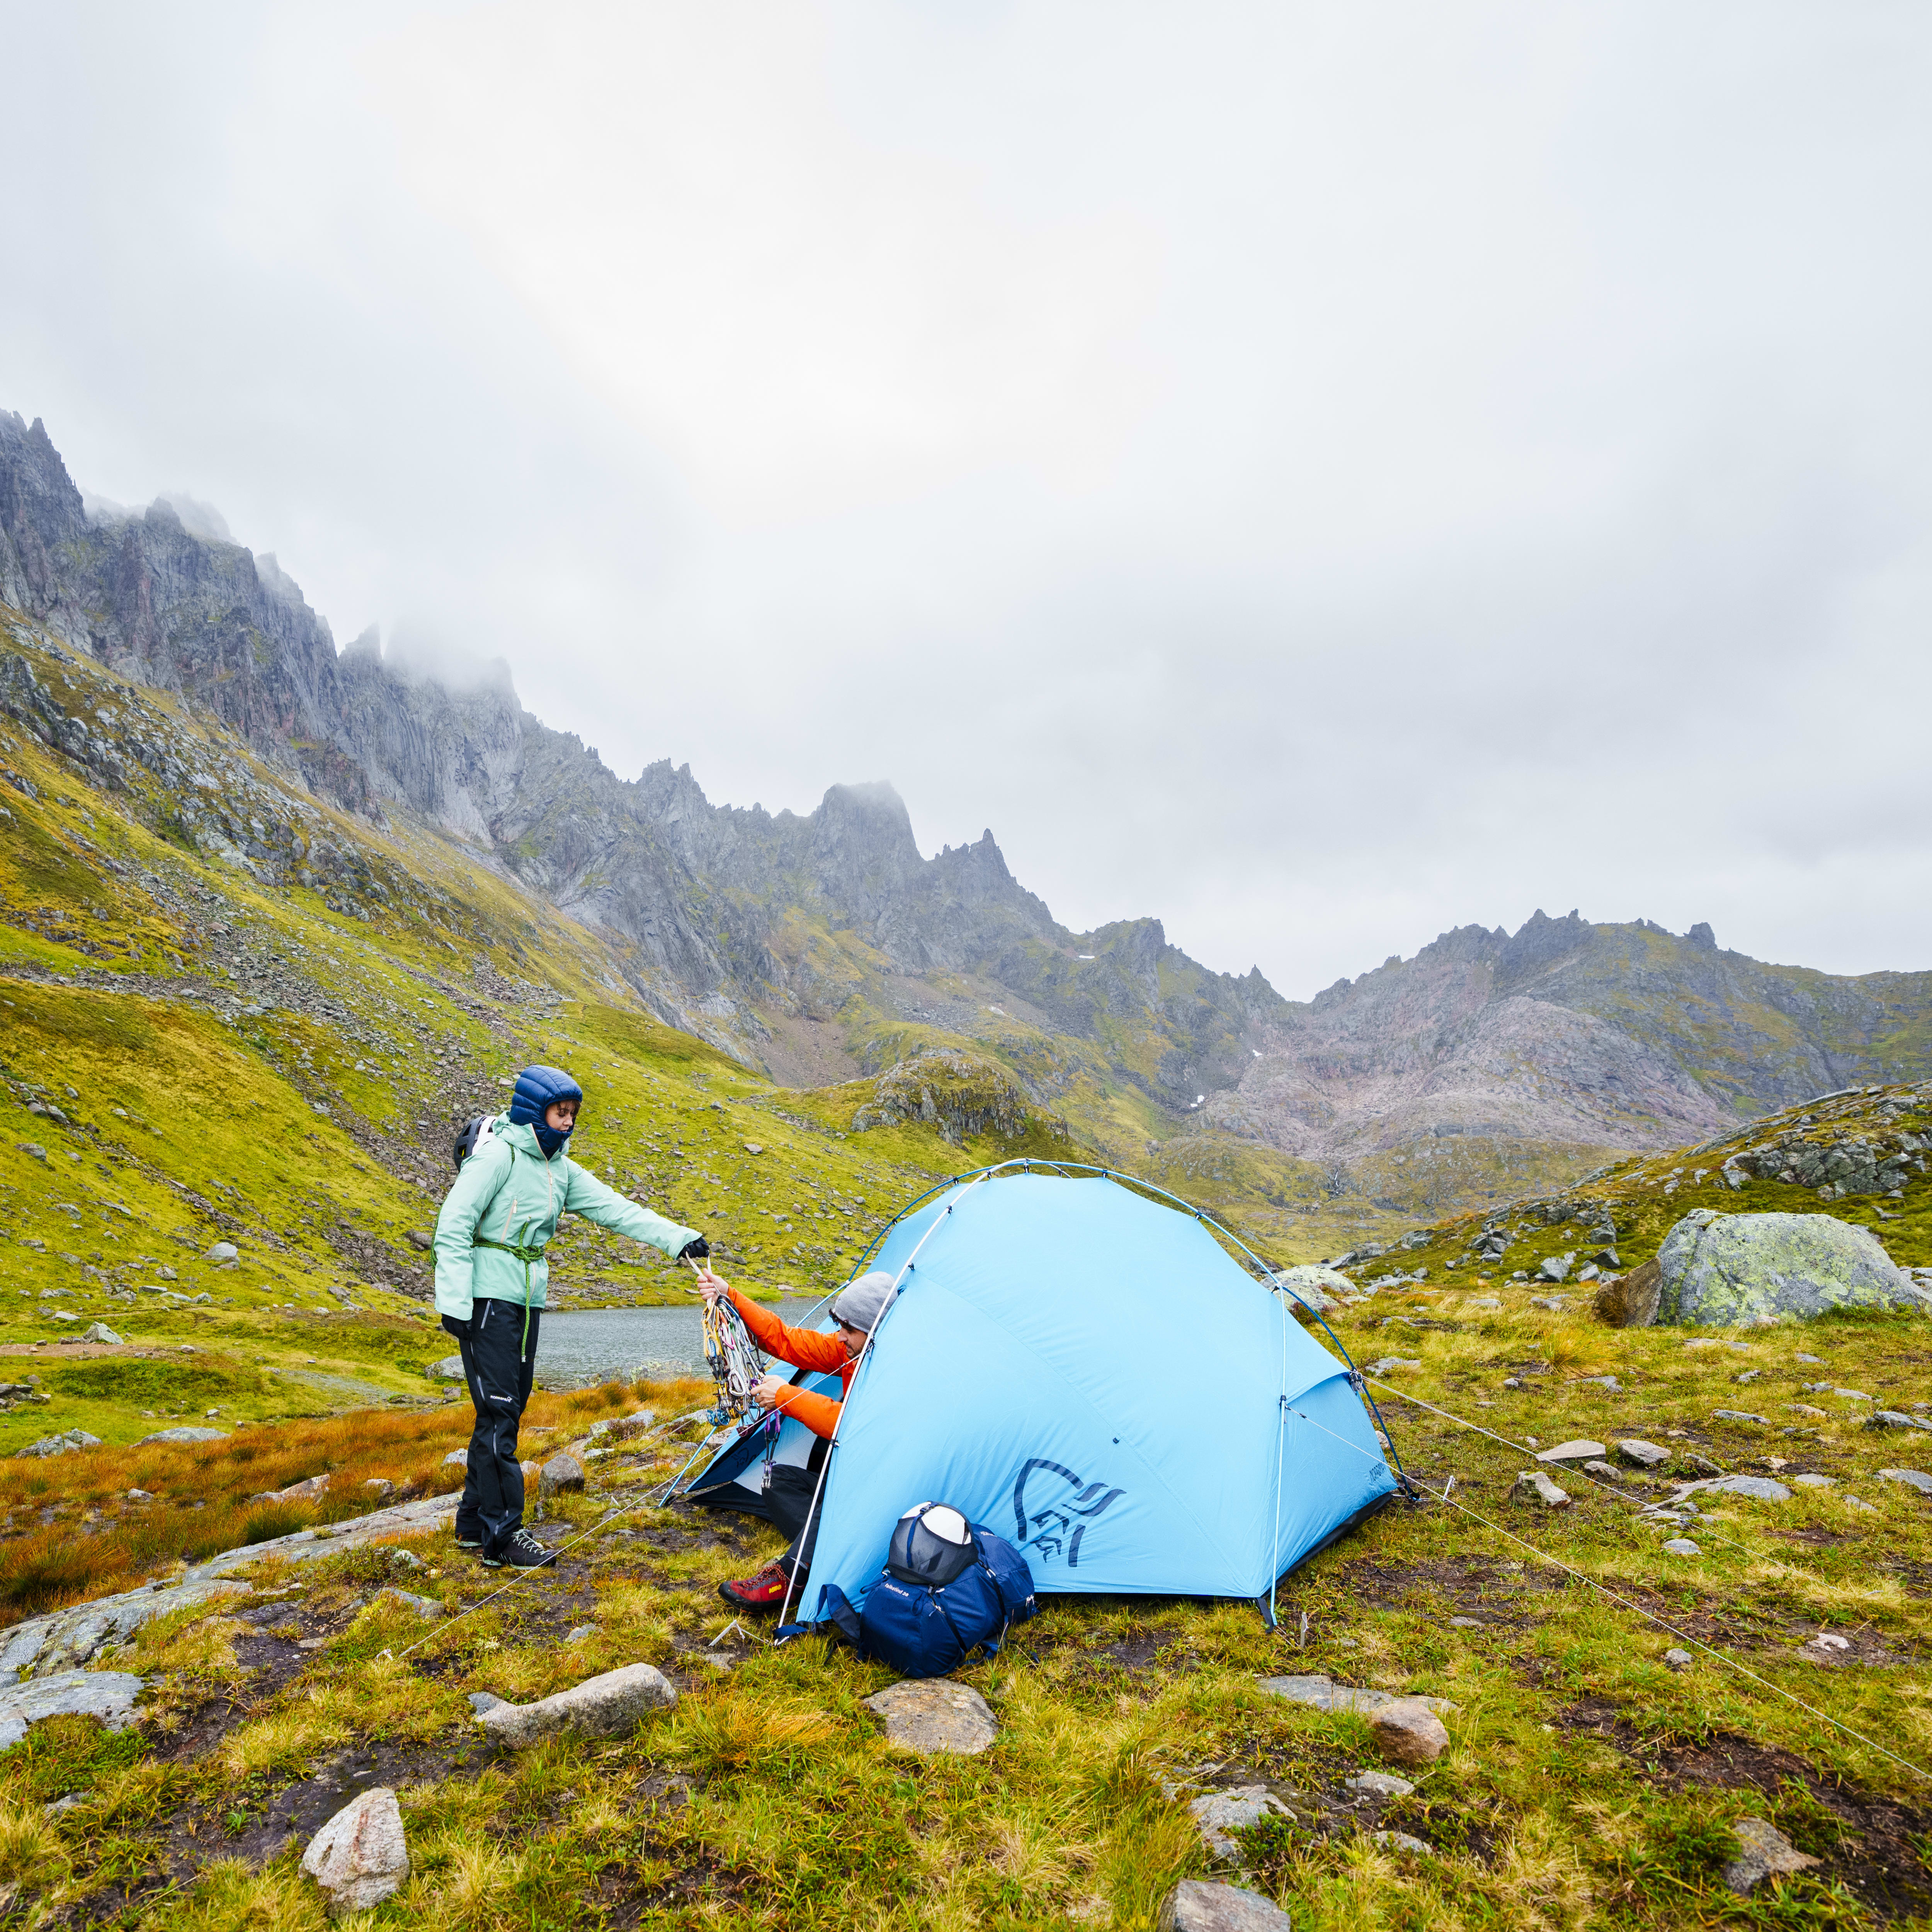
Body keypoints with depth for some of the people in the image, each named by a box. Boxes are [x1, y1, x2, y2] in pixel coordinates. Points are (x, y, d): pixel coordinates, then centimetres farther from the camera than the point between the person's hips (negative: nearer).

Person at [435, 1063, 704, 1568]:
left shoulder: (560, 1169, 10)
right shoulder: (499, 1154, -14)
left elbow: (615, 1209, 6)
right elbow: (453, 1227, -16)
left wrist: (678, 1238, -2)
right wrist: (454, 1302, -20)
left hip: (527, 1302, 8)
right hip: (489, 1299, -8)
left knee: (505, 1411, 12)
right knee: (498, 1412, -7)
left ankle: (473, 1523, 24)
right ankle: (501, 1536, 1)